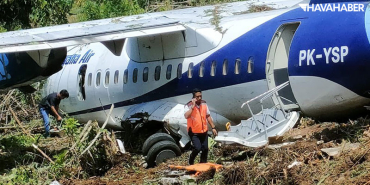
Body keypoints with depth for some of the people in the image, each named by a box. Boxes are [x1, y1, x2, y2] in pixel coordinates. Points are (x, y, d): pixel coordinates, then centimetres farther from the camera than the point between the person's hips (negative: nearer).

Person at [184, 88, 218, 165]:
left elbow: (208, 116, 12)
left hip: (203, 131, 5)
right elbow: (186, 116, -33)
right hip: (194, 132, -5)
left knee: (205, 149, 6)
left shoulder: (204, 104, 3)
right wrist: (193, 106, -31)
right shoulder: (189, 106, -14)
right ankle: (191, 160, 12)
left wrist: (213, 128, 11)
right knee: (197, 148, -17)